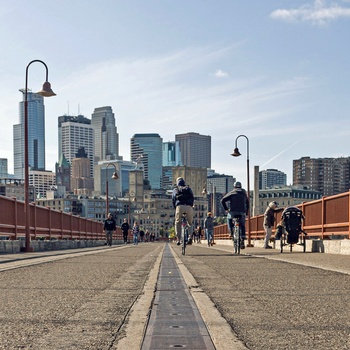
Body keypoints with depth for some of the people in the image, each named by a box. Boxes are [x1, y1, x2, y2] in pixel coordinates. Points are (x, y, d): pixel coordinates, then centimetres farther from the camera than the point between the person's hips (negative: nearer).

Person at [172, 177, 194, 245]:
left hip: (180, 206, -1)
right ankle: (190, 237, -2)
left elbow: (173, 200, 15)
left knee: (177, 222, 16)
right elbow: (192, 198, 19)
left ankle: (178, 239, 4)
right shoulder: (188, 188, 26)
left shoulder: (175, 189, 23)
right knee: (190, 223, 18)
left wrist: (175, 208, 19)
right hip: (189, 206, 1)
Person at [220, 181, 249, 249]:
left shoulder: (231, 193, 10)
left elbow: (222, 200, 0)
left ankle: (231, 231, 11)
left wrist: (226, 209, 6)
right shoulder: (244, 194, 21)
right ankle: (242, 241, -2)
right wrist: (246, 212, 33)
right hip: (242, 212, 2)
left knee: (229, 218, 29)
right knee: (242, 226, 11)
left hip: (233, 211, -2)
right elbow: (247, 204, 29)